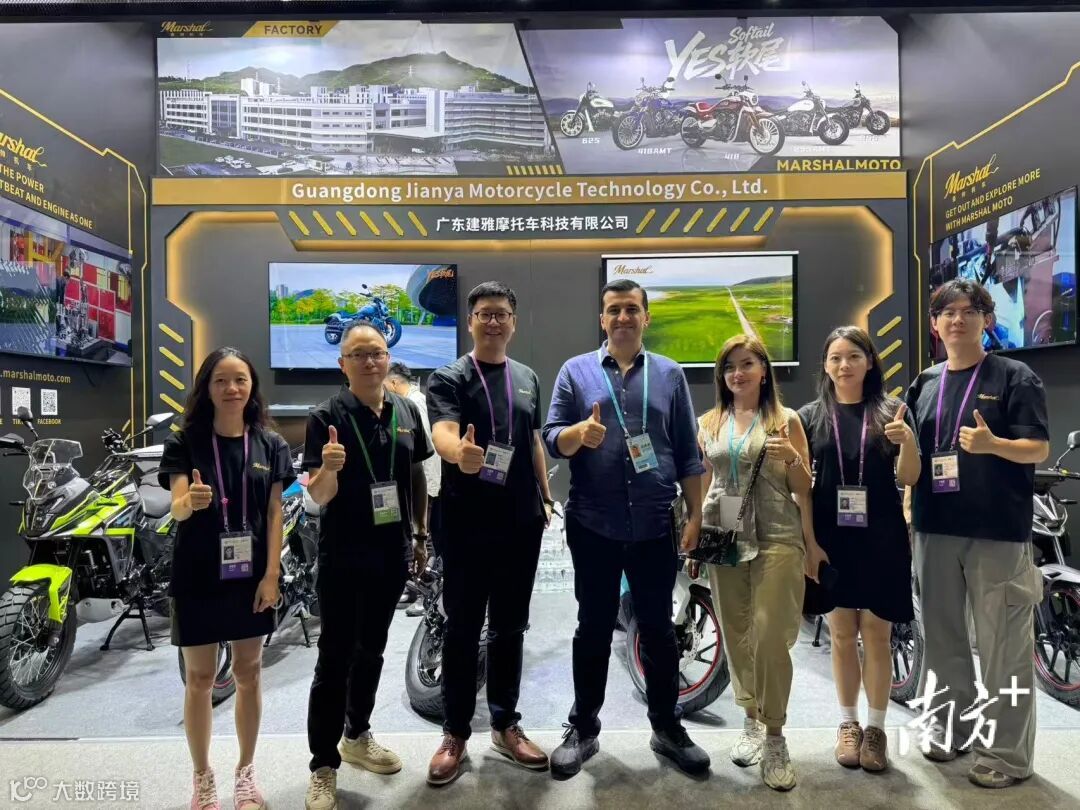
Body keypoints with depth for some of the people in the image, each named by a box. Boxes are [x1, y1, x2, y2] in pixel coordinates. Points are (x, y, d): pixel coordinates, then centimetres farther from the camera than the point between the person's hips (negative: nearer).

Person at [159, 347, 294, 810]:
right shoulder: (185, 442, -5)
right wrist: (190, 501, -38)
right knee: (200, 677, 9)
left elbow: (274, 512, 0)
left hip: (251, 575, 2)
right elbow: (176, 508, -14)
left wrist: (272, 573, -7)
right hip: (198, 576, -1)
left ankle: (246, 772, 30)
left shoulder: (270, 444, 0)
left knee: (248, 673, 12)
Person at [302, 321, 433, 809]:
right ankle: (323, 768, 17)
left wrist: (421, 534, 11)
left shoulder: (407, 412, 3)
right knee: (334, 659, 3)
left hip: (392, 553, 5)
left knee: (371, 650, 19)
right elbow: (319, 496, -13)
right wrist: (328, 469, -34)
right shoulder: (327, 416, -10)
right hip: (342, 557, -5)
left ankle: (357, 737, 38)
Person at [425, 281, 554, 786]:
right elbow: (443, 433, -24)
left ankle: (505, 726, 29)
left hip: (521, 522, 5)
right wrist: (459, 454, -46)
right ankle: (455, 734, 21)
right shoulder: (448, 378, -6)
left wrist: (546, 497, 15)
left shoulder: (528, 379, 11)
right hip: (467, 523, -4)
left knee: (510, 627, 14)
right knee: (463, 630, 6)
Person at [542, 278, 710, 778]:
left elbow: (687, 454, 7)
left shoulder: (670, 375, 6)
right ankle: (583, 728, 27)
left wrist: (696, 515, 4)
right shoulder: (576, 371, 3)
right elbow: (550, 437, -2)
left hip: (654, 527, 1)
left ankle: (667, 728, 30)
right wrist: (580, 432, -23)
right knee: (593, 629, 11)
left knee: (658, 629, 12)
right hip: (593, 526, -1)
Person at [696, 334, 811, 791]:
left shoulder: (786, 420, 2)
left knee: (770, 637, -9)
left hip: (776, 539, -3)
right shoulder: (708, 423, 9)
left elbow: (804, 490, 4)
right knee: (736, 637, 9)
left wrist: (792, 458, -14)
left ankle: (775, 738, 8)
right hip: (723, 539, 3)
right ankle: (751, 722, 27)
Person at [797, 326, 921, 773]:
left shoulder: (892, 411, 2)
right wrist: (810, 543, -9)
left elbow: (908, 478, -2)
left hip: (880, 539, 0)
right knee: (842, 633, 9)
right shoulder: (810, 416, 3)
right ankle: (848, 723, 24)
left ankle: (876, 727, 20)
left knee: (877, 633, 5)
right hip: (830, 539, 1)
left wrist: (907, 441, -20)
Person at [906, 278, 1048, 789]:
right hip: (936, 528, 5)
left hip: (999, 530, -5)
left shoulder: (1015, 377, -2)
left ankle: (1006, 752, 14)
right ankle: (951, 727, 30)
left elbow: (1040, 449, -8)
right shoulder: (924, 384, 13)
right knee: (942, 636, 14)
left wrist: (993, 444, -26)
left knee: (1003, 643, 1)